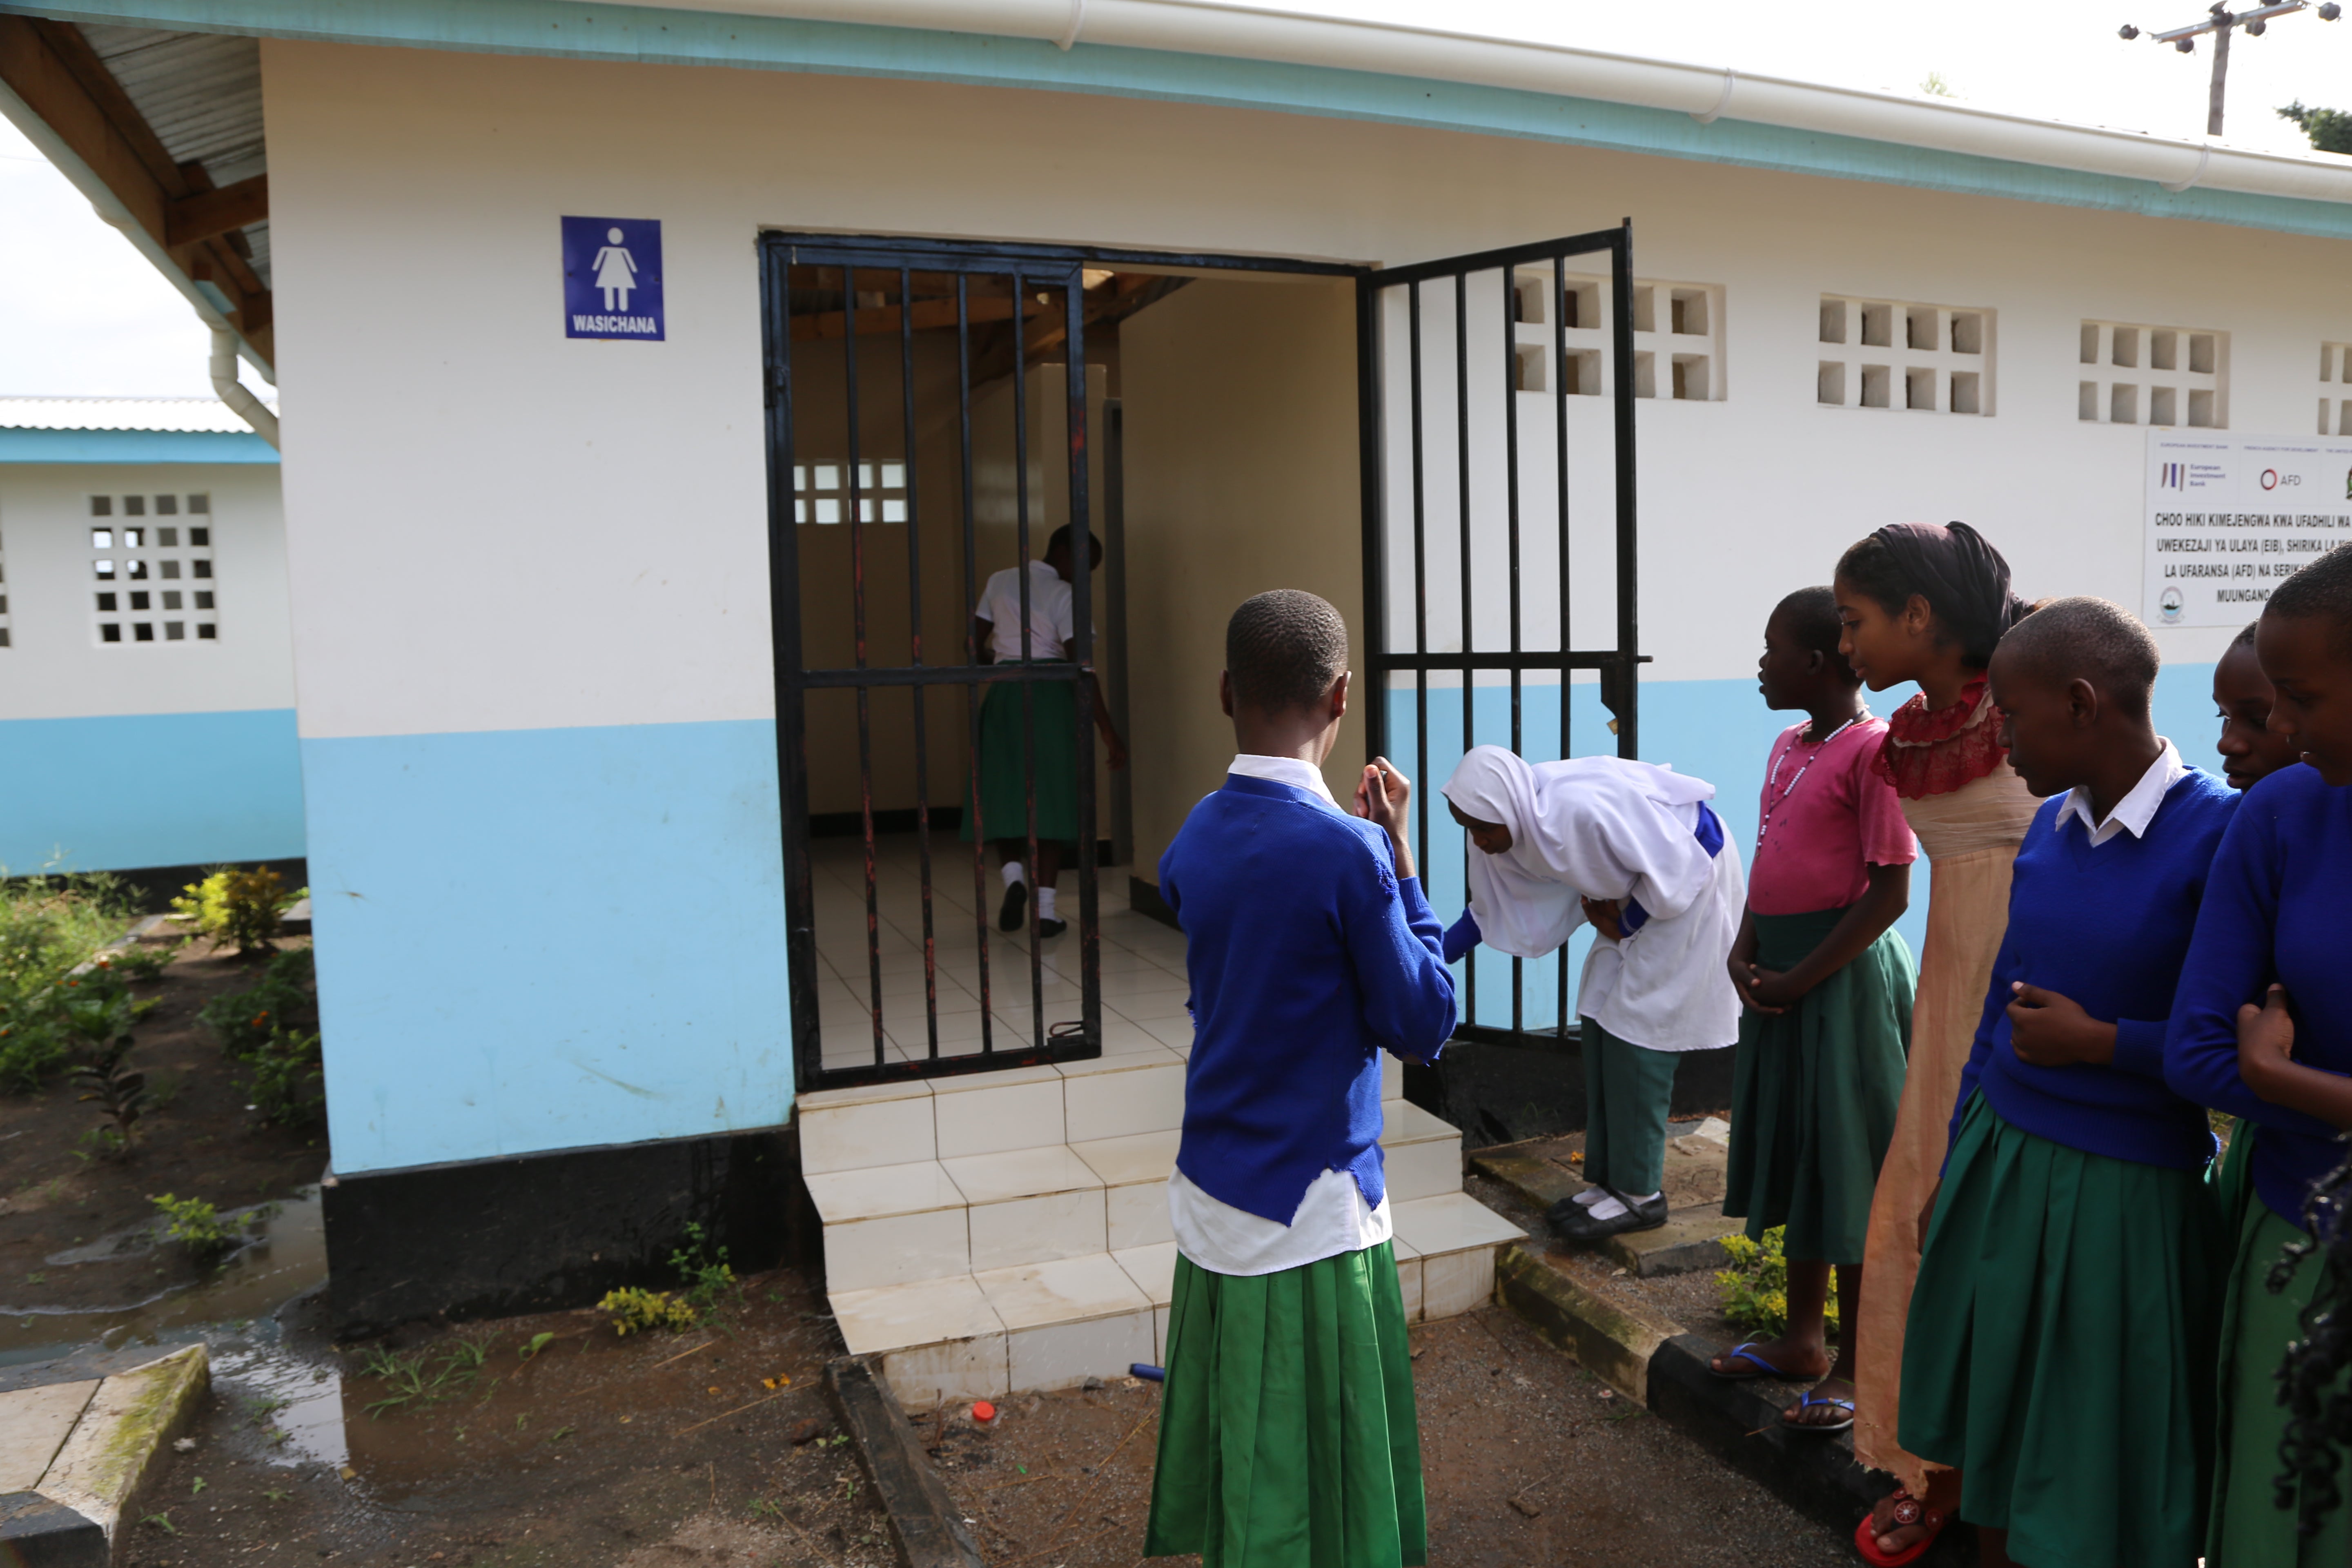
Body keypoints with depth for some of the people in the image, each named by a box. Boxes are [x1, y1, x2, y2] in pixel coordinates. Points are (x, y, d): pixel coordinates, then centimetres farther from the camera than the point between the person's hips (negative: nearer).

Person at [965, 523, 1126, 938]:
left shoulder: (1000, 582, 7)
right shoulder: (1064, 596, -9)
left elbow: (976, 646, 9)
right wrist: (1108, 732, -14)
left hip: (1004, 695, 3)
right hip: (1052, 698, -3)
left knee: (1002, 795, 13)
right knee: (1051, 799, 4)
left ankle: (1013, 874, -12)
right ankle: (1045, 909, 2)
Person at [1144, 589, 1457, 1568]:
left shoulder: (1194, 841, 0)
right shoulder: (1346, 850, -19)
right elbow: (1423, 1026, -11)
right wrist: (1399, 859, -7)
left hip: (1208, 1195, 6)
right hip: (1311, 1206, -6)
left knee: (1237, 1448, 20)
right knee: (1320, 1483, 10)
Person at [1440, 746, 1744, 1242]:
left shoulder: (1584, 809, -37)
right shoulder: (1514, 829, -10)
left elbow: (1676, 869, -27)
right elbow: (1490, 910, 4)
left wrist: (1624, 926, -13)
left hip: (1691, 882, -8)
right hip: (1636, 892, 8)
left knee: (1635, 1032, -8)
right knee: (1601, 1022, 6)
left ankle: (1640, 1194, 4)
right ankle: (1608, 1179, 17)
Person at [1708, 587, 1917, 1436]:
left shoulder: (1871, 750, -15)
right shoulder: (1788, 745, 11)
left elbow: (1890, 892, -17)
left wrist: (1801, 978, -17)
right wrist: (1745, 952, 2)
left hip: (1844, 974, -9)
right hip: (1779, 974, 9)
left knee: (1846, 1166, 2)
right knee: (1790, 1151, 17)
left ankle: (1853, 1365, 17)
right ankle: (1803, 1336, 32)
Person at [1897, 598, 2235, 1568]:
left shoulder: (2219, 835, -16)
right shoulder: (2050, 826, 3)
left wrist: (2097, 1041, -14)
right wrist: (1955, 1162, 15)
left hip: (2121, 1194, -6)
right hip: (2000, 1162, 6)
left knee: (2098, 1473, 10)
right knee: (1991, 1433, 18)